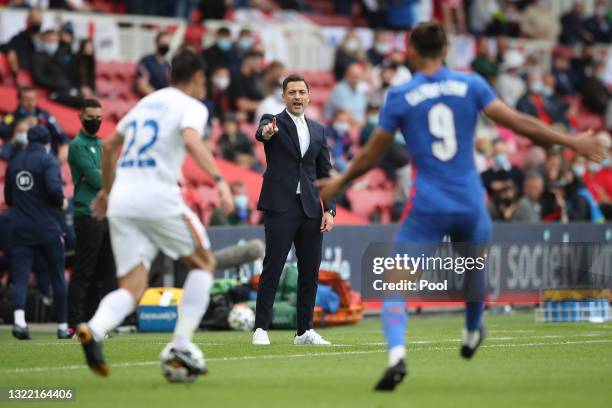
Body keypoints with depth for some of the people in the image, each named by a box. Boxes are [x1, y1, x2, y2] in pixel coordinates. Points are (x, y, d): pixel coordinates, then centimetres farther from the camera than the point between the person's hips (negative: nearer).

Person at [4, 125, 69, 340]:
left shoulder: (14, 162, 12)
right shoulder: (48, 160, -5)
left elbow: (8, 198, 18)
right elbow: (54, 188, -20)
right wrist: (62, 202, -2)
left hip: (20, 228, 3)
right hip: (47, 229, -3)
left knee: (19, 276, -4)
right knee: (57, 277, 10)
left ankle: (19, 320, -27)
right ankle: (62, 326, 15)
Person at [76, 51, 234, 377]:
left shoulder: (146, 103, 23)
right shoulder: (191, 106, 2)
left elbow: (109, 146, 32)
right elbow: (191, 142, -20)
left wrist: (107, 190, 44)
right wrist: (219, 179, -26)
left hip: (121, 203, 6)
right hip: (158, 197, -6)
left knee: (131, 288, 4)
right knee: (203, 263, 15)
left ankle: (94, 329, -27)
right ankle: (181, 346, 4)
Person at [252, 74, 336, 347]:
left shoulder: (318, 130, 15)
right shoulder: (273, 122, 2)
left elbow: (325, 173, 14)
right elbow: (261, 132, -24)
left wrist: (329, 209, 4)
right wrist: (266, 132, -48)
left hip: (310, 211, 5)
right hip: (280, 207, -5)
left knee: (310, 271, 6)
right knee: (272, 269, -7)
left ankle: (304, 331, 13)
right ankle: (261, 329, -5)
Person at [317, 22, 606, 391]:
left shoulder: (400, 96, -3)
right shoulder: (471, 85, 0)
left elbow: (371, 156, 3)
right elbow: (519, 123, -3)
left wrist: (338, 184, 19)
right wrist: (572, 141, 6)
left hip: (427, 207, -2)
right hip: (471, 206, 2)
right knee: (475, 267, 31)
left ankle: (397, 354, -25)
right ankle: (472, 332, 53)